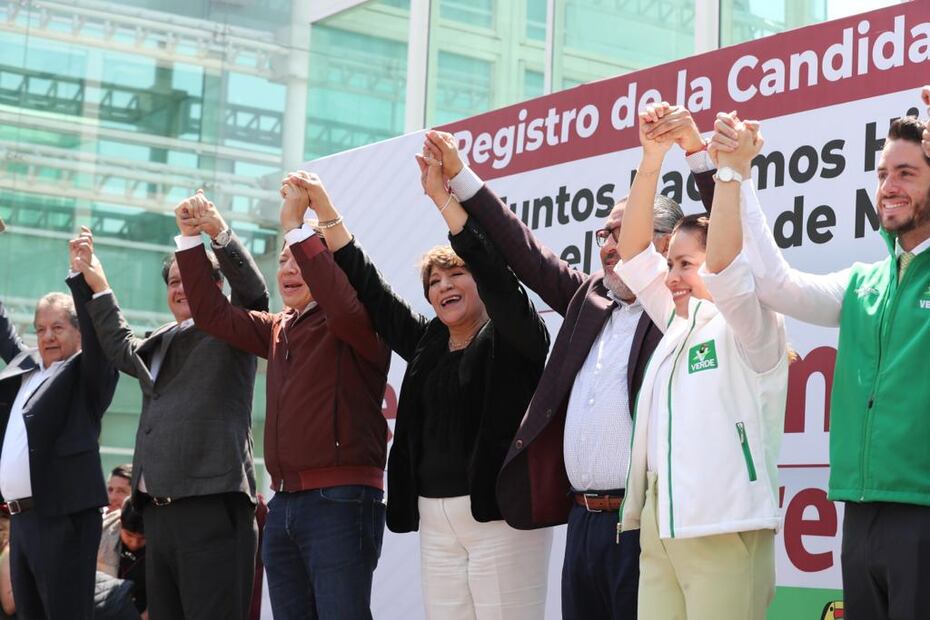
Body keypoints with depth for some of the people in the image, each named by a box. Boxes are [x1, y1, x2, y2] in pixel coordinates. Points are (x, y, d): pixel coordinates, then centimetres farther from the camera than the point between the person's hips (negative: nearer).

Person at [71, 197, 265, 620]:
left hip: (211, 507, -8)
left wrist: (218, 231, -25)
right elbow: (122, 349, 43)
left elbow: (253, 291, -13)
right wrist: (97, 285, 38)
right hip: (159, 511, 8)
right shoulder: (161, 343, 24)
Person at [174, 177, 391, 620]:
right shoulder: (278, 330, 18)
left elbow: (346, 306, -28)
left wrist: (296, 227, -27)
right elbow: (212, 313, 19)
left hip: (340, 501, -8)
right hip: (284, 501, 8)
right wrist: (190, 238, 10)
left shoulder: (360, 324, -5)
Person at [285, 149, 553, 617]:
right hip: (435, 520, 6)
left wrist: (444, 197, -21)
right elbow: (370, 290, 19)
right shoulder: (427, 344, 16)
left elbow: (495, 269, -16)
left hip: (499, 515, -6)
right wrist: (326, 214, 16)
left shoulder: (513, 339, -1)